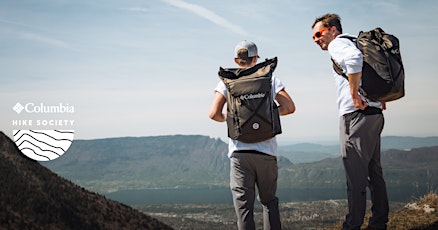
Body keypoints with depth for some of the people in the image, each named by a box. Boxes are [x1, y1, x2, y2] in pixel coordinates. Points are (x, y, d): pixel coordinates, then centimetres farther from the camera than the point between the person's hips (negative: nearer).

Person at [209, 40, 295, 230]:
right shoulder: (269, 78, 4)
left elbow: (214, 114, -6)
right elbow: (289, 107, 0)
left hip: (239, 152, -1)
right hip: (266, 151, 1)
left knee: (243, 205, 3)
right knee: (269, 200, 16)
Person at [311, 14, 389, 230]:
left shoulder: (337, 44, -4)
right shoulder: (352, 44, 24)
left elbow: (354, 58, -28)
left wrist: (354, 94, -22)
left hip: (356, 115, -10)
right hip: (374, 114, 10)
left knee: (356, 175, -7)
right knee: (374, 171, 13)